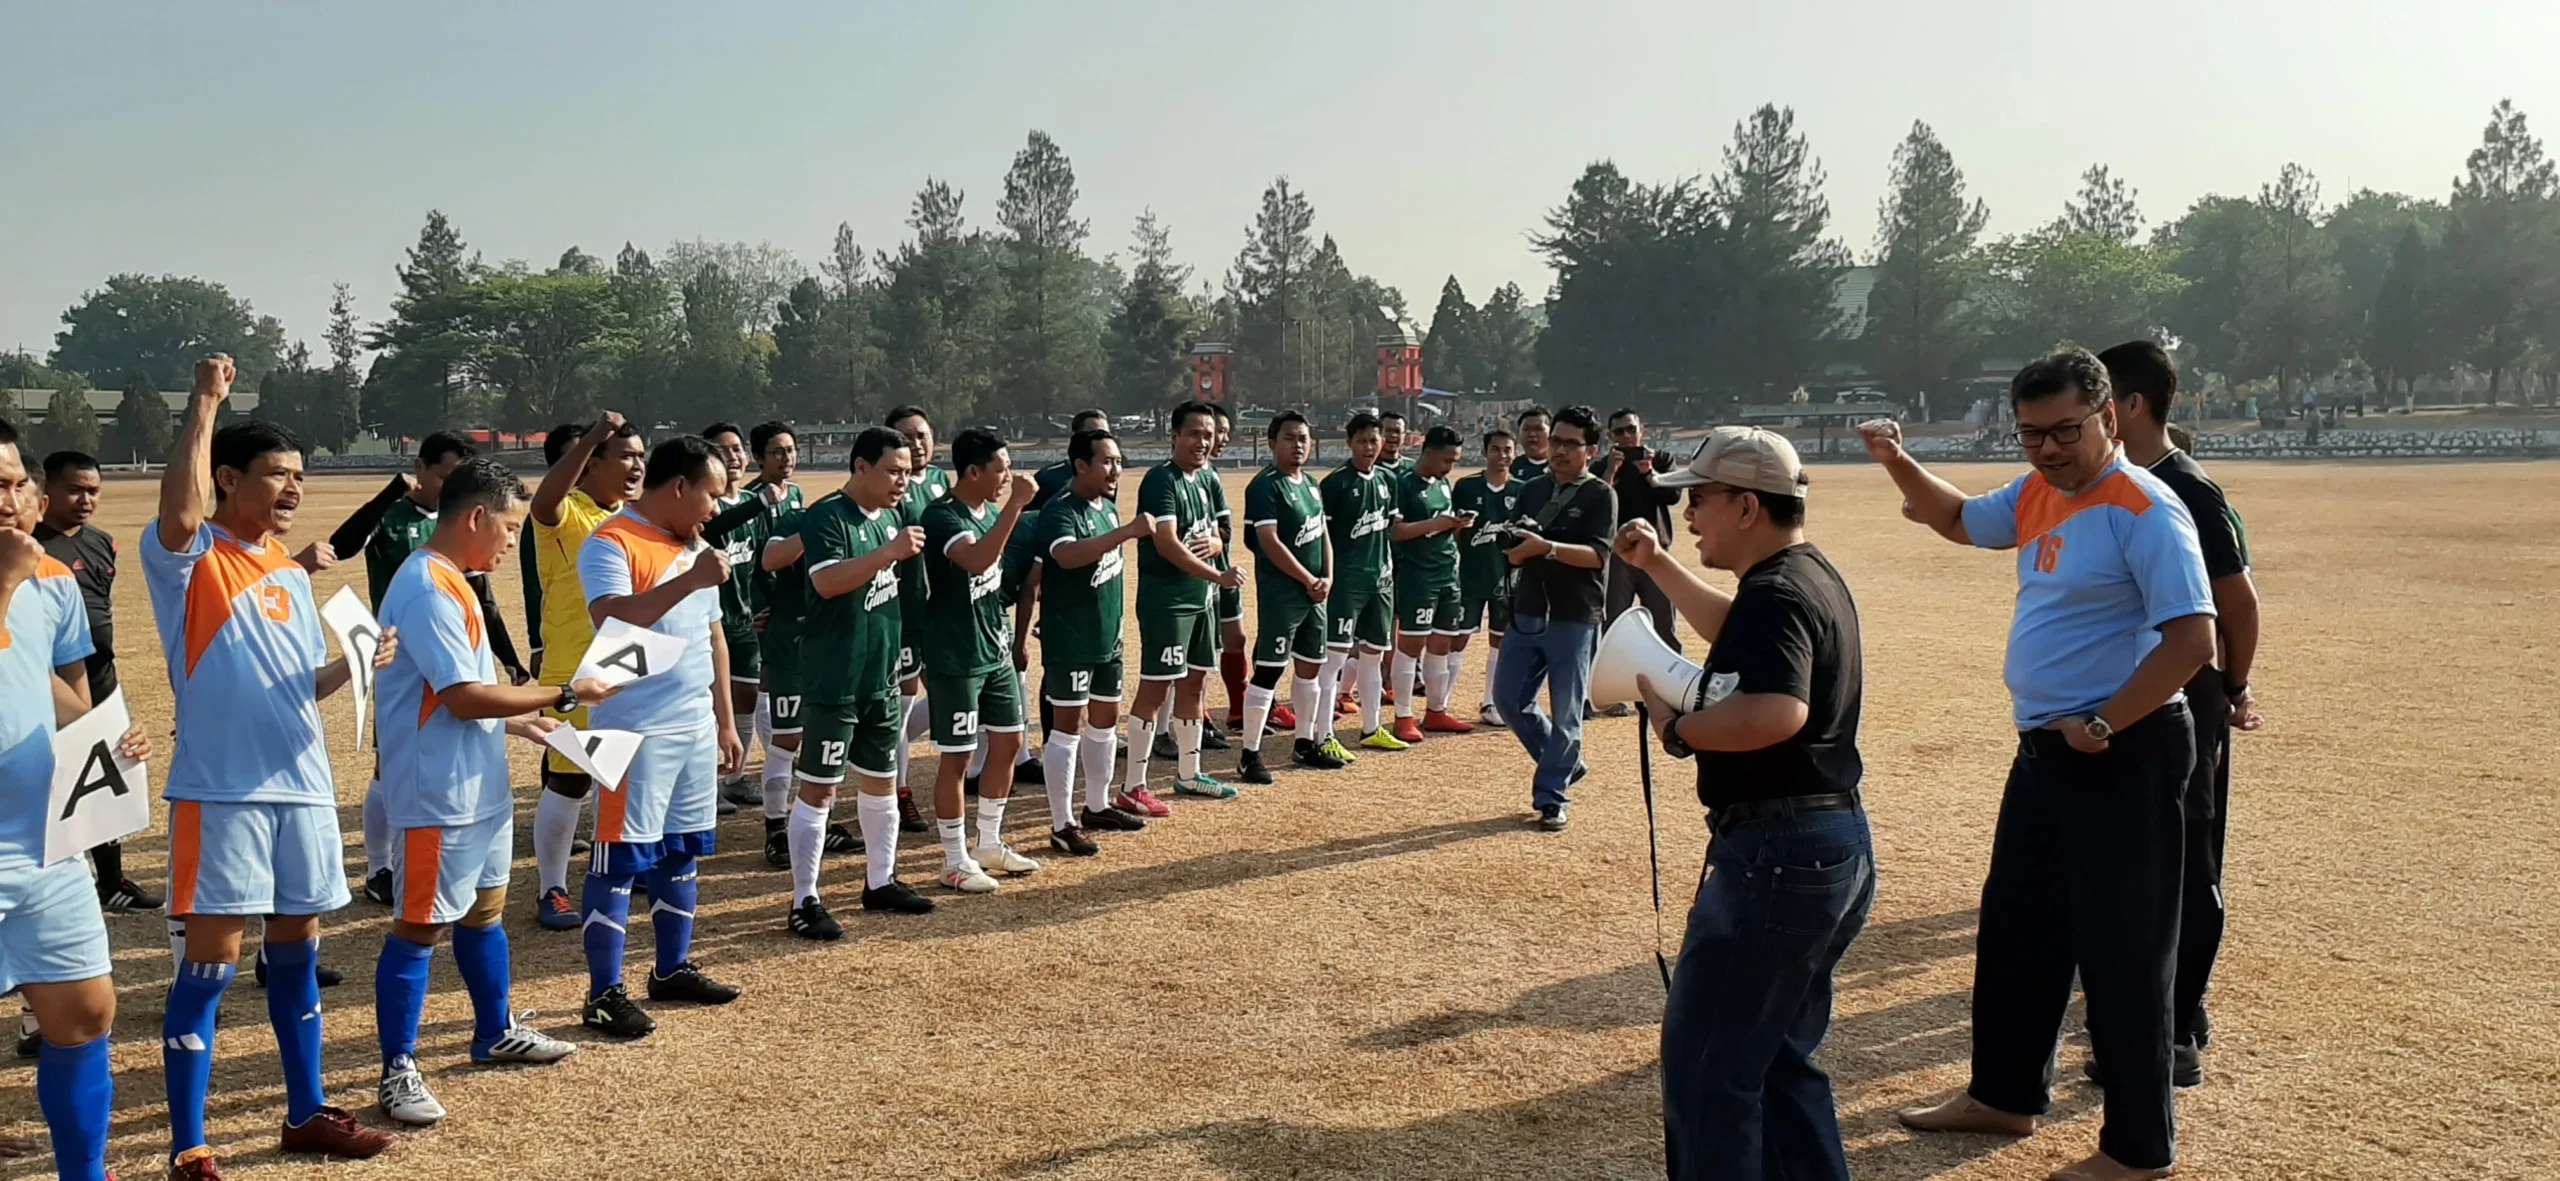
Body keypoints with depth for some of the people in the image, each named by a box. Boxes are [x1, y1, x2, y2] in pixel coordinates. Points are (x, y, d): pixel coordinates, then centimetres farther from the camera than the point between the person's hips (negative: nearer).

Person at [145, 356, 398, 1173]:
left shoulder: (292, 574, 14)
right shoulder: (189, 558, -6)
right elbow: (178, 513, -31)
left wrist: (353, 664, -3)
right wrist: (205, 403, -24)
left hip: (302, 785, 7)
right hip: (220, 790, -7)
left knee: (298, 950, 14)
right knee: (210, 962, -4)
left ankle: (305, 1114, 26)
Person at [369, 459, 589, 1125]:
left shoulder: (451, 583, 13)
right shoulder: (427, 588, -19)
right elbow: (463, 697, -24)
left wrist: (519, 722, 12)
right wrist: (564, 695, -18)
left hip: (478, 788, 10)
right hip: (437, 795, -10)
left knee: (484, 907, 20)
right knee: (420, 927, -2)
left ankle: (496, 1033, 34)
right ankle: (398, 1071, 6)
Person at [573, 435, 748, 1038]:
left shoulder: (693, 545, 14)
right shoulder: (610, 543, -12)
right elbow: (613, 620, -28)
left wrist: (726, 723, 18)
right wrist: (688, 579, -31)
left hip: (696, 727, 8)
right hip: (635, 732, -8)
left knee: (682, 851, 15)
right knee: (619, 860, -2)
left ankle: (673, 969, 28)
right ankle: (604, 993, 6)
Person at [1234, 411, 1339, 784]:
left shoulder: (1310, 484, 13)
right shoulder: (1265, 486, -13)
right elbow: (1269, 542, -19)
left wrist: (1327, 578, 1)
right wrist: (1309, 580, -14)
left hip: (1314, 593, 9)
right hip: (1280, 593, -9)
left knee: (1311, 667, 15)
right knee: (1268, 670, -8)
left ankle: (1305, 745, 29)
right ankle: (1249, 756, -3)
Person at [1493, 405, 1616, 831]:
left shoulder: (1600, 495, -5)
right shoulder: (1533, 490, 12)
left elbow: (1597, 554, -17)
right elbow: (1512, 554, 10)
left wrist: (1546, 547, -31)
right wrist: (1518, 549, -14)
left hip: (1574, 620, -6)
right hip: (1526, 613, 6)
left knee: (1565, 713, -1)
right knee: (1509, 699, 8)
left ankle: (1551, 795, 10)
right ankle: (1566, 763, 26)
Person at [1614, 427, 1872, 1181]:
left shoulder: (1775, 594, -19)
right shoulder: (1812, 578, 12)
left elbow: (1777, 714, -37)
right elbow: (1740, 636, 33)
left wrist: (1677, 727, -21)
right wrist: (1657, 566, 27)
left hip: (1777, 852, -11)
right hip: (1836, 843, 11)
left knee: (1706, 1061, -1)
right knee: (1781, 1057, 21)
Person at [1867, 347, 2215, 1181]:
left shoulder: (2142, 509, -18)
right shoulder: (2036, 497, 8)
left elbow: (2191, 638, -23)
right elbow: (1957, 519, 25)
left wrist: (2102, 726, -19)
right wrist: (1900, 465, 6)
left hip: (2123, 755, -9)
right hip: (2043, 749, 9)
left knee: (2120, 951, -1)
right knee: (2015, 928, 19)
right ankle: (2005, 1096, 35)